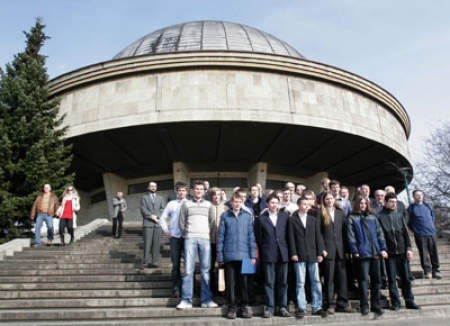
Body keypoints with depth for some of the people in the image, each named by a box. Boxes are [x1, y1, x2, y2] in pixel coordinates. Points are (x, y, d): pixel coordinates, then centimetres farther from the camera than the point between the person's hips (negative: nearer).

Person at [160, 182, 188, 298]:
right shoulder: (171, 204, 8)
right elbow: (163, 218, 14)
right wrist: (165, 230, 5)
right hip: (174, 237, 1)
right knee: (175, 264, 5)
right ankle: (176, 289, 13)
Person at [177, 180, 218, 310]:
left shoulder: (208, 205, 13)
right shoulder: (186, 204, 10)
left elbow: (212, 222, 13)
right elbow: (182, 222, 11)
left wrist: (208, 233, 4)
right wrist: (187, 233, 6)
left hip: (205, 238, 1)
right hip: (190, 238, -1)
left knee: (205, 270, 2)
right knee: (188, 269, -4)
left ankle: (206, 299, 7)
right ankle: (186, 300, 1)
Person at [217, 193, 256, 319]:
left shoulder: (247, 216, 5)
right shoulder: (225, 216, 1)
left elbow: (251, 236, 5)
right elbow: (220, 236, 2)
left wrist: (253, 255, 0)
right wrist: (220, 256, 0)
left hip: (244, 255, 1)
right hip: (229, 255, -1)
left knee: (243, 282, 6)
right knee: (230, 282, 6)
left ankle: (243, 307, 18)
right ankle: (232, 307, 17)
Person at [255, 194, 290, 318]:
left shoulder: (284, 216, 10)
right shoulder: (261, 219, 4)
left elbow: (288, 234, 10)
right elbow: (258, 238, 4)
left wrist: (289, 250, 4)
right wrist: (261, 254, 1)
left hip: (283, 253, 2)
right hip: (268, 254, -2)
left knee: (283, 281, 7)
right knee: (269, 282, 1)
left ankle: (282, 307, 17)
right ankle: (270, 308, 9)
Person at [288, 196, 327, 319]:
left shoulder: (313, 219, 12)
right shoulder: (292, 220, 2)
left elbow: (318, 236, 8)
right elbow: (291, 238, -2)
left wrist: (320, 253, 1)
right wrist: (293, 253, -9)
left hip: (313, 255, 3)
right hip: (299, 256, -3)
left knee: (316, 281, 6)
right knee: (300, 283, 1)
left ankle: (316, 307, 15)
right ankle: (301, 308, 9)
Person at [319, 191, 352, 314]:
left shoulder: (340, 213, 14)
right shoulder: (321, 214, 1)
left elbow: (344, 232, 13)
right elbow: (318, 232, -2)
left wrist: (346, 248, 6)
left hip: (340, 249, 4)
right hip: (328, 250, -4)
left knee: (342, 276, 6)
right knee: (329, 277, 1)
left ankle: (342, 303, 15)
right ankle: (330, 304, 9)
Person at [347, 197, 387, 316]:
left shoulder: (372, 217, 15)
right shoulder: (352, 218, 4)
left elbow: (379, 233, 11)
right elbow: (351, 236, -3)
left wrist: (383, 249, 2)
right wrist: (355, 251, -11)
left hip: (375, 252, 4)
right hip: (362, 253, -4)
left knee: (376, 279, 8)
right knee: (364, 279, -5)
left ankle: (376, 305, 17)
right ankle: (364, 306, 3)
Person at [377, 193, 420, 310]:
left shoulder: (399, 215, 9)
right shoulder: (380, 217, -4)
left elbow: (405, 233, 10)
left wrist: (408, 248, 2)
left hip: (401, 251, 4)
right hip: (389, 252, -4)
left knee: (405, 277, 9)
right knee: (392, 279, 2)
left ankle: (409, 301, 20)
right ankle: (395, 302, 11)